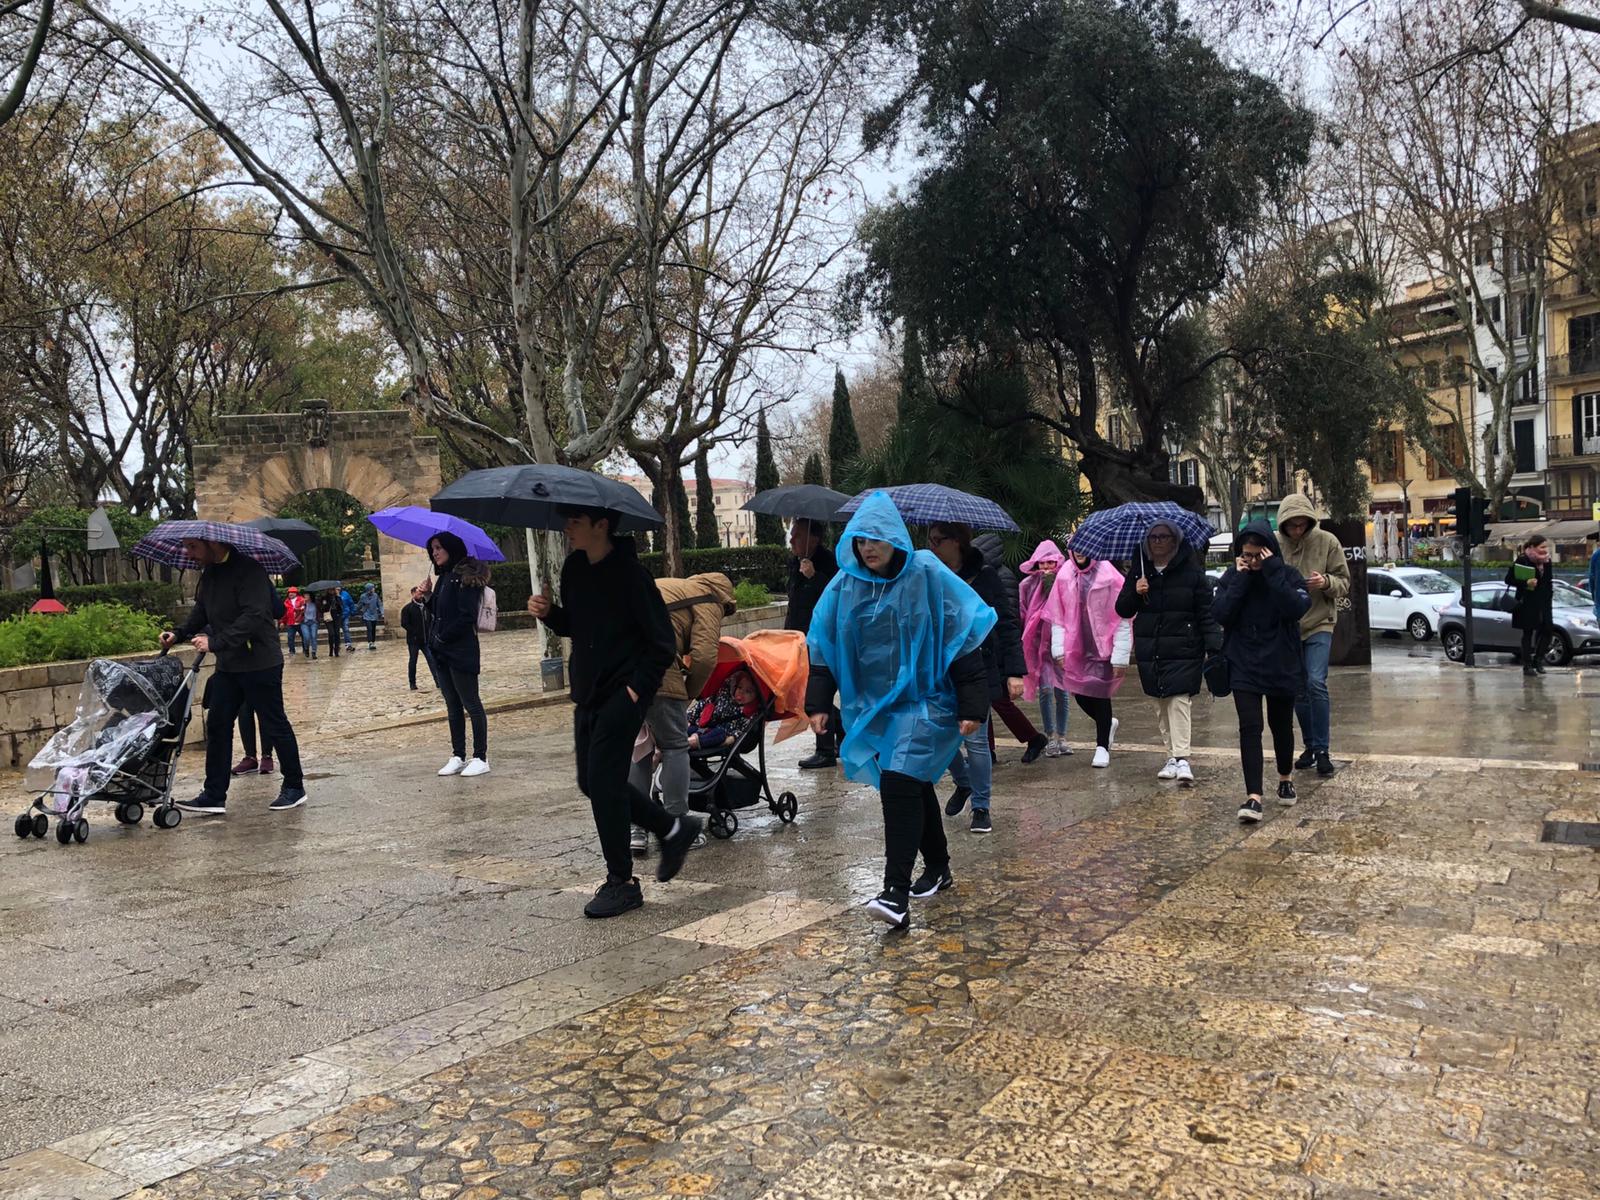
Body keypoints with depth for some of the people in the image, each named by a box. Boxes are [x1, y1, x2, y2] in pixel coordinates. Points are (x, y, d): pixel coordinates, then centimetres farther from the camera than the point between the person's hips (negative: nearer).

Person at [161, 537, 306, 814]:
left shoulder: (247, 570, -18)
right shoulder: (209, 572, 10)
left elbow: (254, 617, -27)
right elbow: (202, 610, 19)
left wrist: (215, 642, -30)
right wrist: (179, 633, 3)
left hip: (260, 663, -9)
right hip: (228, 665, 9)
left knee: (275, 726, 2)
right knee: (217, 725, 7)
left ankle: (294, 788, 15)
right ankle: (214, 796, 12)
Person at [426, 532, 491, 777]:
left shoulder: (464, 576, -11)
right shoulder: (444, 578, 15)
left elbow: (466, 616, -17)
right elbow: (436, 613, 17)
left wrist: (442, 638, -14)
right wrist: (427, 597, -1)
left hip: (461, 651, -9)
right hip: (442, 653, 9)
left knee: (471, 704, -2)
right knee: (453, 706, 11)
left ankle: (480, 758, 3)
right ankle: (458, 757, 17)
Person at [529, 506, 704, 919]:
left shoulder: (629, 573, -16)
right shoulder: (574, 568, 7)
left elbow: (662, 642, -14)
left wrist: (638, 688, -17)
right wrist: (549, 612, -1)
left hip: (622, 693, -9)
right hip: (588, 692, 9)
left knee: (603, 781, -8)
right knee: (592, 782, 12)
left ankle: (621, 882, 6)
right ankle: (673, 829, 28)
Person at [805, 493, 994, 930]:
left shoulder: (928, 575, -11)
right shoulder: (845, 585, 2)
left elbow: (963, 642, -10)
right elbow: (823, 647, 7)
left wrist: (972, 707, -13)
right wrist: (819, 703, 1)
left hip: (924, 701, -5)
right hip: (875, 704, 5)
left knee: (899, 783, -19)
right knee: (913, 787, 16)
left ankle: (896, 892, -17)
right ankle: (938, 868, 35)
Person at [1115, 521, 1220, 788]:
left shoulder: (1191, 571, -1)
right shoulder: (1139, 571, 11)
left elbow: (1206, 613, -3)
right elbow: (1122, 611, 12)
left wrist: (1214, 647, -12)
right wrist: (1135, 593, -8)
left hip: (1183, 650, -4)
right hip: (1150, 652, 4)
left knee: (1179, 701, -13)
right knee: (1161, 705, 7)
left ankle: (1182, 759, -15)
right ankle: (1172, 756, 15)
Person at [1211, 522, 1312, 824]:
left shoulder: (1288, 575, -5)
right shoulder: (1231, 577, 0)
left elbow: (1297, 608, -23)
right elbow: (1220, 614, -13)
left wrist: (1272, 572, -24)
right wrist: (1240, 580, -18)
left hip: (1282, 666, 0)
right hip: (1244, 667, 0)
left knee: (1281, 726, 16)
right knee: (1249, 728, -11)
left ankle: (1285, 778, 41)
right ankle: (1253, 797, -15)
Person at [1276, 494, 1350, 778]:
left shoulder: (1327, 542, -5)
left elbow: (1344, 583, 0)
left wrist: (1326, 582, -21)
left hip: (1319, 624, -3)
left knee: (1316, 683, -16)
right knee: (1298, 690, 9)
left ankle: (1322, 750, -6)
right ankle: (1310, 746, 24)